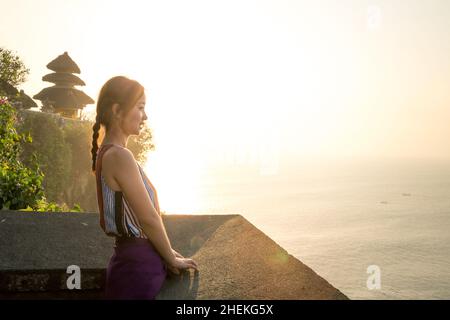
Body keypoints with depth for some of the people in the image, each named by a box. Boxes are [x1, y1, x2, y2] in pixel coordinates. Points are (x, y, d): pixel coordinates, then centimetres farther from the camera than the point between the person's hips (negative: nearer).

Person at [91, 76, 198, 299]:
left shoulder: (106, 153, 10)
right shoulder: (120, 157, -20)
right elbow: (149, 218, -18)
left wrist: (167, 252, 13)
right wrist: (172, 258, -4)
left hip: (129, 257, 9)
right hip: (139, 266, -9)